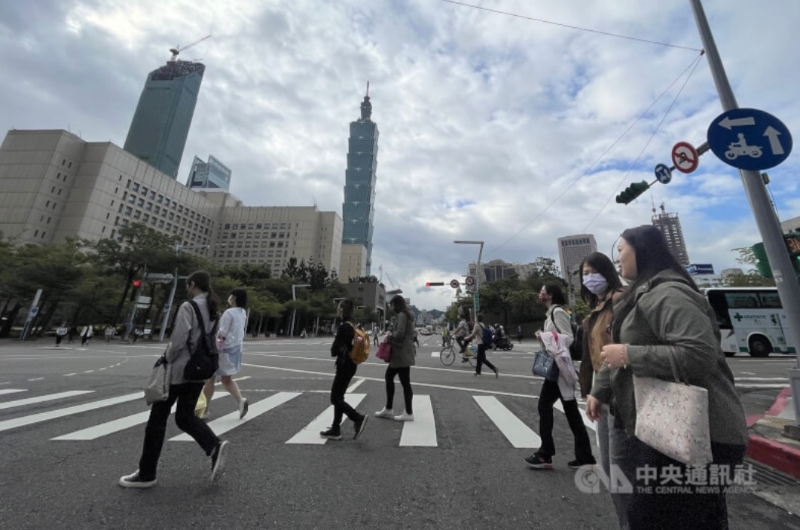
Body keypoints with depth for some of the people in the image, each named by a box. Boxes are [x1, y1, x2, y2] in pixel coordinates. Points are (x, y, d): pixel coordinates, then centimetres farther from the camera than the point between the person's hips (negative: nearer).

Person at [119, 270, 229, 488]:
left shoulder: (188, 307, -15)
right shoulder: (214, 310, 8)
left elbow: (179, 340, -20)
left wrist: (167, 360, -4)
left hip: (181, 369, -7)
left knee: (158, 417, 10)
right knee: (185, 417, 16)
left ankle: (146, 473, 23)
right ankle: (214, 446, -3)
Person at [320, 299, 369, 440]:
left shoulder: (343, 326, -19)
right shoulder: (351, 326, 9)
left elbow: (335, 350, -18)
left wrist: (334, 351, 2)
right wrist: (340, 350, 5)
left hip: (344, 366, -9)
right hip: (349, 365, 9)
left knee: (335, 398, 1)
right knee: (338, 397, 16)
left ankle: (358, 418, -3)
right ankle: (335, 430, 24)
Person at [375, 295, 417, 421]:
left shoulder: (402, 315, -15)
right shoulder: (407, 315, 15)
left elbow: (399, 334, -25)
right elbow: (413, 333, 17)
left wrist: (390, 335, -6)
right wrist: (392, 334, 11)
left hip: (402, 354, -11)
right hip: (402, 353, 11)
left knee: (405, 382, 0)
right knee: (389, 376, 17)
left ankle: (409, 413, 13)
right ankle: (388, 409, 26)